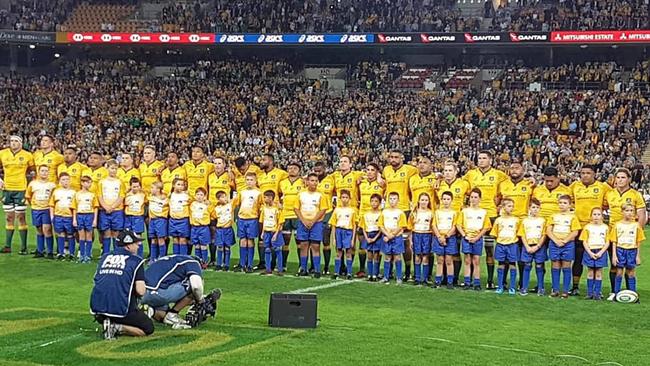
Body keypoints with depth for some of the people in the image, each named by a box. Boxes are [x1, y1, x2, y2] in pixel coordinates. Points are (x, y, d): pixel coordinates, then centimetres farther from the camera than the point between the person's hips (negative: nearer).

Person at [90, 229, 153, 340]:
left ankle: (108, 324, 4)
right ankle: (118, 328, -10)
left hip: (97, 310, 5)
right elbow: (140, 291, -9)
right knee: (148, 328, 10)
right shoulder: (136, 261, -1)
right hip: (120, 309, -5)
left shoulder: (104, 257, 14)